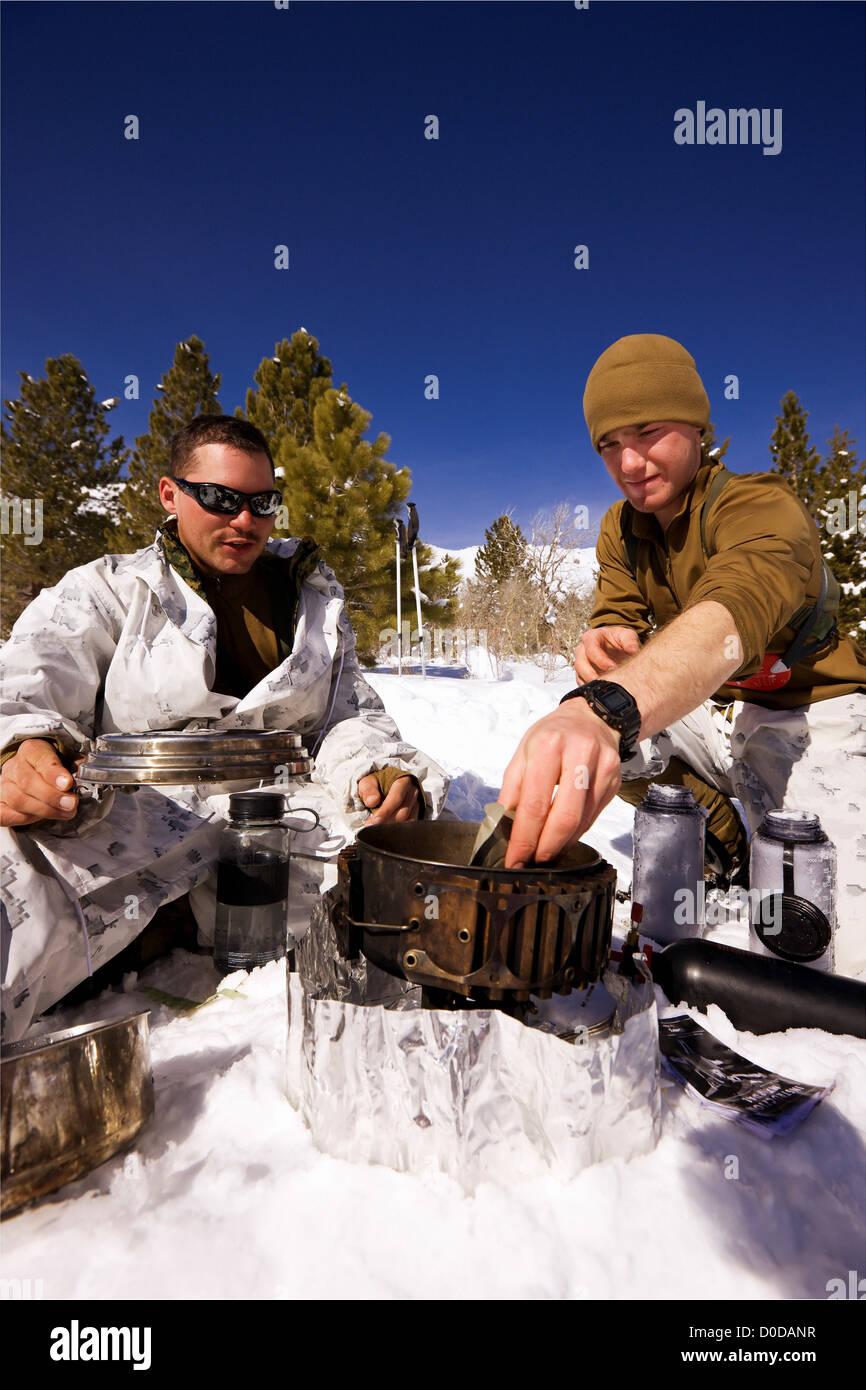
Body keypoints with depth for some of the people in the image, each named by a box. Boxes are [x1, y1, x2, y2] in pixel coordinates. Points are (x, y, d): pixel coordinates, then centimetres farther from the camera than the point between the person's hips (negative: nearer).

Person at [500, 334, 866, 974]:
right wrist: (604, 647, -35)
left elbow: (727, 622, -43)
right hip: (704, 711, 7)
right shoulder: (621, 527, 2)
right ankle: (724, 846, 1)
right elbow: (619, 627, -7)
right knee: (579, 743, -22)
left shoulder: (764, 507, -22)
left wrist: (605, 710, -64)